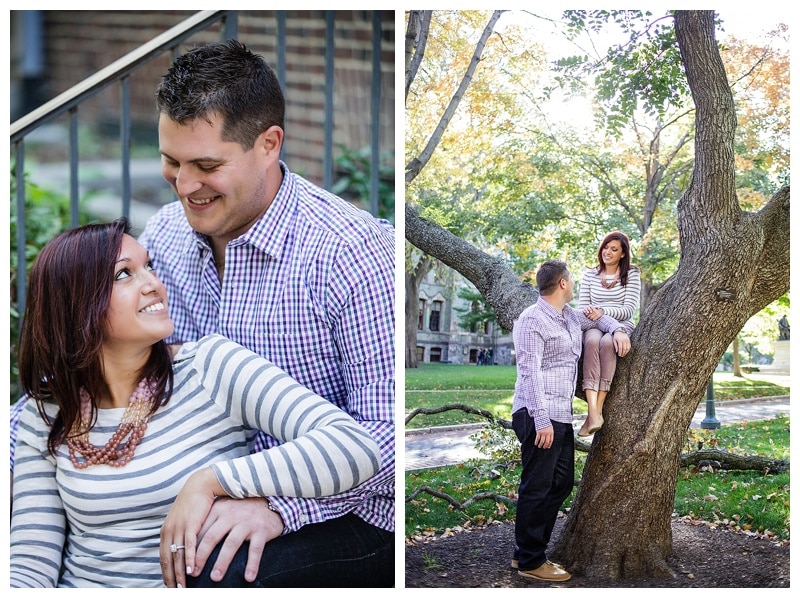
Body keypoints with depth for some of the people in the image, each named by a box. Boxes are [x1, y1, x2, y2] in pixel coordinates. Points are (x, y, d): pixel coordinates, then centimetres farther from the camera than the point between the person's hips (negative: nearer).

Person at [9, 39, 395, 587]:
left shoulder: (353, 253, -20)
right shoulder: (163, 235, 3)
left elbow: (387, 429, -22)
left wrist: (278, 505, -34)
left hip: (337, 513, -6)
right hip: (210, 490, 6)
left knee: (218, 573, -35)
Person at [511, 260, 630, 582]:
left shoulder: (570, 316, 16)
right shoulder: (532, 320, -11)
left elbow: (598, 317, 36)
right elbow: (529, 372, -17)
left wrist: (618, 330, 13)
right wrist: (541, 420, -23)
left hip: (561, 416, 10)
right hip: (539, 416, -10)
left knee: (561, 483, 14)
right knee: (536, 488, -4)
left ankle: (526, 553, 22)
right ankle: (530, 562, 4)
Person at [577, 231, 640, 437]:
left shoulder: (631, 275, 5)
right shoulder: (590, 274, 13)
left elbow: (630, 309, -4)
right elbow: (581, 305, 11)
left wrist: (603, 311, -20)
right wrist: (588, 311, -14)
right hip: (594, 325, 1)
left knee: (607, 342, -38)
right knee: (592, 341, -37)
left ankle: (598, 409, -40)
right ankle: (593, 412, -49)